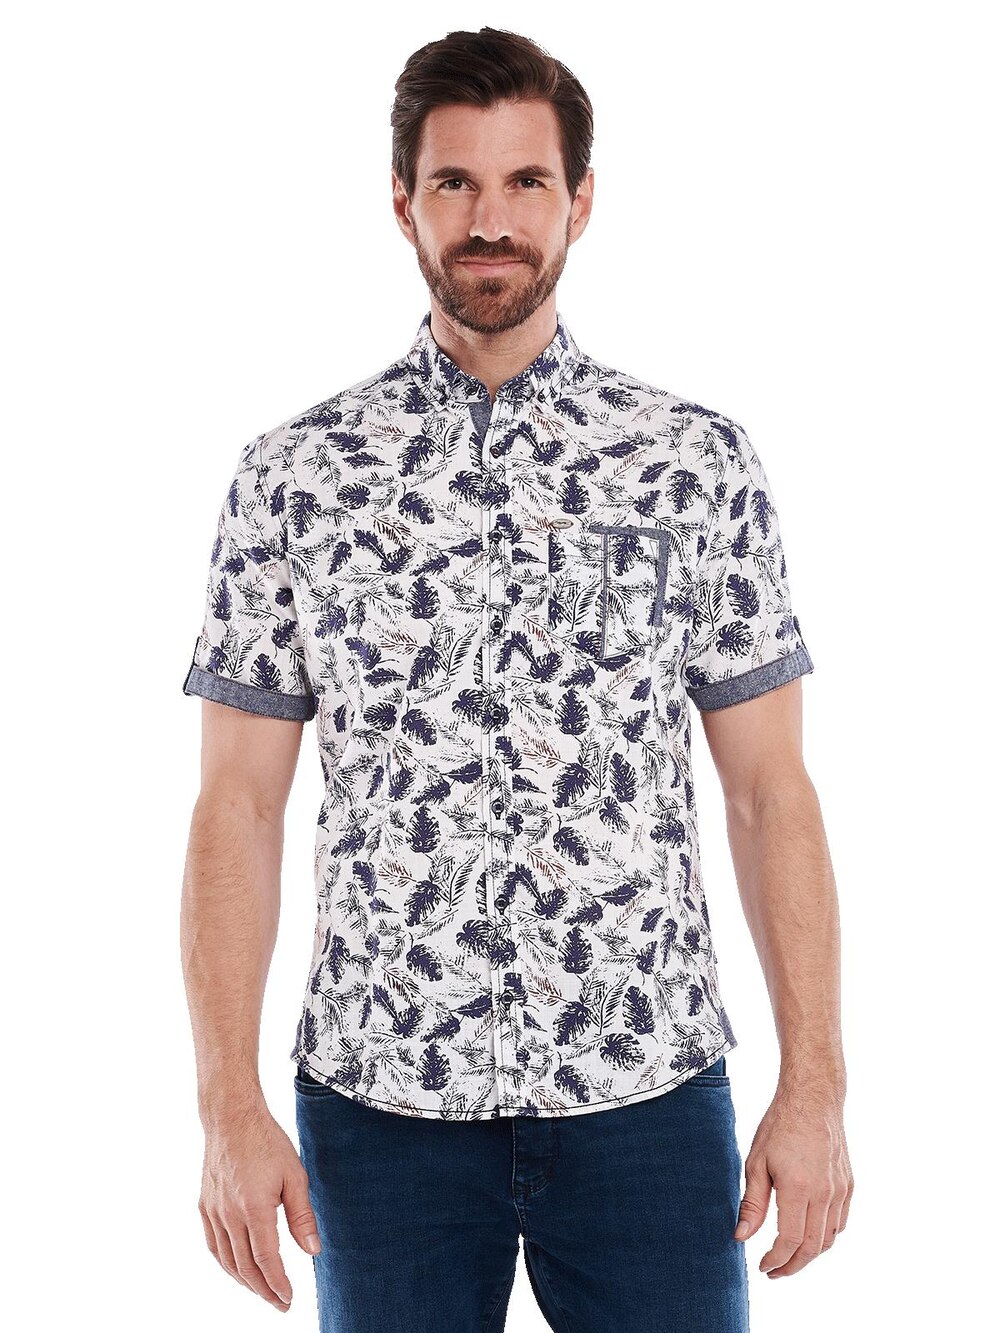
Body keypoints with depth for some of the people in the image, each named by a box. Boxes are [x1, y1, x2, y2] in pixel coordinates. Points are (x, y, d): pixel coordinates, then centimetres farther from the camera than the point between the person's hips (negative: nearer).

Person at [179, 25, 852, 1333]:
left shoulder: (699, 465, 0)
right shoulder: (296, 474, 0)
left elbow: (771, 792, 1)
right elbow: (240, 805, 0)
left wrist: (816, 1081, -4)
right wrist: (230, 1107, -5)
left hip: (651, 1089, 0)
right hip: (383, 1097, 0)